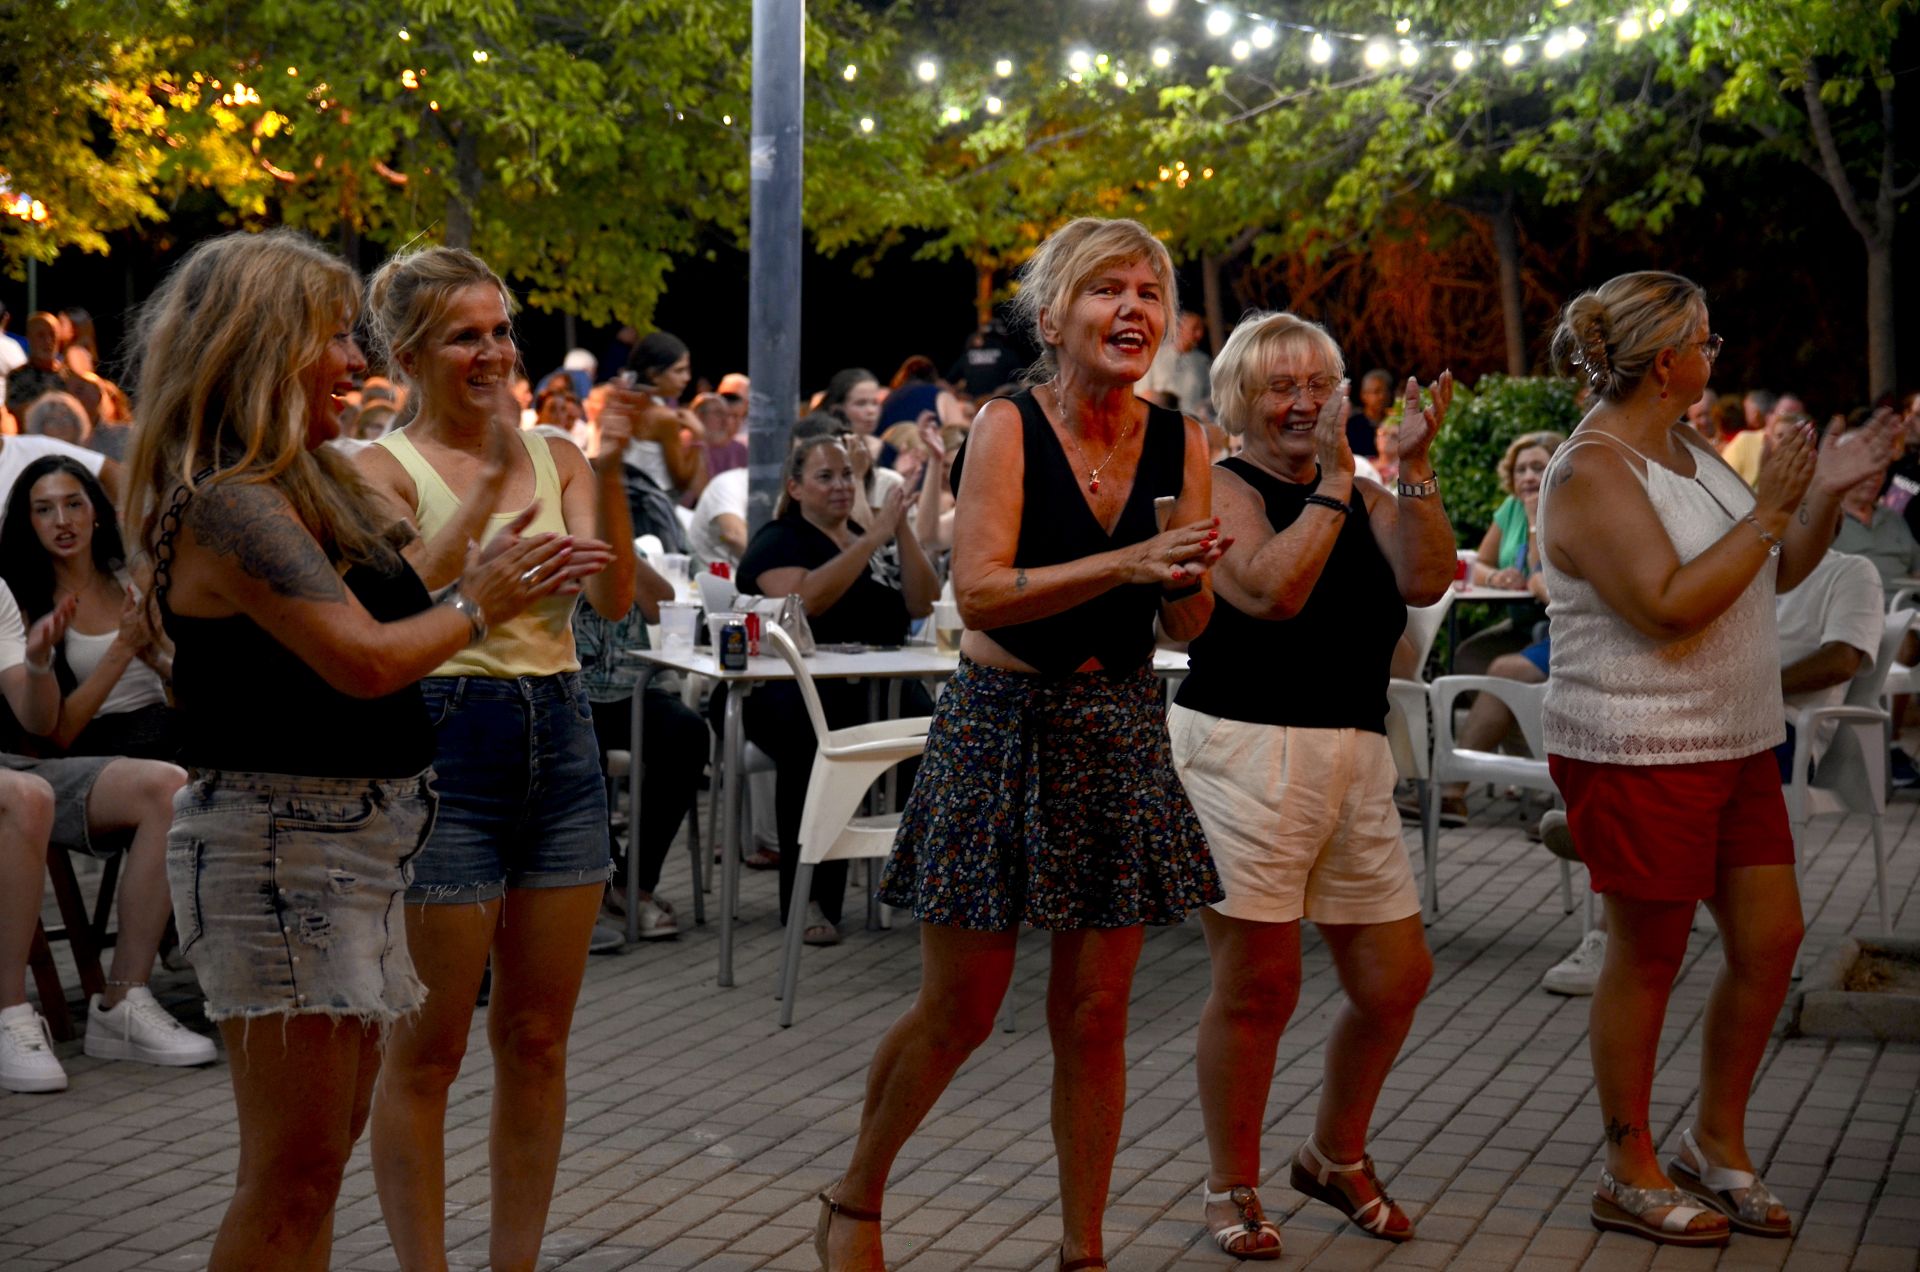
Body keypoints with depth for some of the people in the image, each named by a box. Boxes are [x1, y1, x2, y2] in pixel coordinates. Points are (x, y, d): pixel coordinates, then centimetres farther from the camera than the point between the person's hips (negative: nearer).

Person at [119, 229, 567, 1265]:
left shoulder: (305, 487, 15)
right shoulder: (229, 505, -18)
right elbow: (364, 660, -23)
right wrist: (480, 604, -8)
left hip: (350, 840, 11)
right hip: (277, 841, -11)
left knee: (323, 1147, 16)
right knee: (294, 1169, -6)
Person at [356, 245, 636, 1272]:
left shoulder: (556, 455, 9)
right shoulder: (386, 468, -3)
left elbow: (614, 599, -4)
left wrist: (607, 469, -14)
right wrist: (492, 477, -25)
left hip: (559, 738, 5)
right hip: (444, 741, -5)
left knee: (538, 1038, 11)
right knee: (429, 1049, 2)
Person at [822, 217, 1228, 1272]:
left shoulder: (1180, 444, 1)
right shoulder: (1009, 425, -11)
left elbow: (1186, 627, 3)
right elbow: (979, 591, -22)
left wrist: (1188, 577, -19)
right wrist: (1125, 563, -30)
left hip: (1121, 731, 4)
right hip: (1001, 728, -4)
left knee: (1094, 1014, 7)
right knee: (958, 1009, 3)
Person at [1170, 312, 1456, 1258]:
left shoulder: (1367, 498, 15)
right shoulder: (1223, 488, -1)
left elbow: (1425, 583, -2)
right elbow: (1271, 590, -19)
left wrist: (1414, 468, -9)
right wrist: (1333, 480, -16)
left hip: (1353, 757, 6)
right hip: (1243, 753, -6)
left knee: (1396, 979, 8)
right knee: (1257, 985, -2)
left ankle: (1336, 1156, 31)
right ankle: (1232, 1190, 15)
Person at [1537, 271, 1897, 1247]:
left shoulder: (1686, 452, 12)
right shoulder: (1593, 472, -16)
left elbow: (1773, 576, 17)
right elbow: (1669, 607, -26)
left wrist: (1827, 494, 4)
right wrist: (1769, 510, -21)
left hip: (1733, 743, 9)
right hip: (1638, 754, -9)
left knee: (1771, 938, 9)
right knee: (1648, 957, 1)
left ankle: (1716, 1141, 26)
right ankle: (1630, 1176, 16)